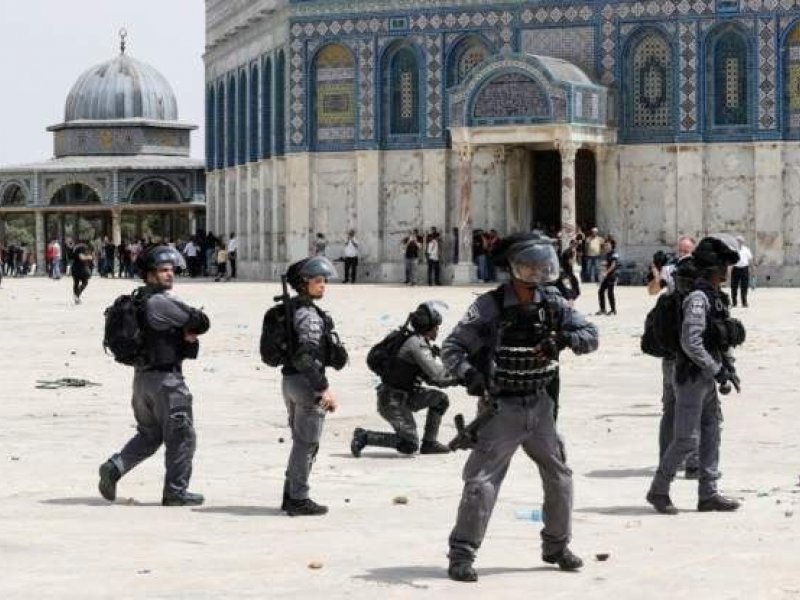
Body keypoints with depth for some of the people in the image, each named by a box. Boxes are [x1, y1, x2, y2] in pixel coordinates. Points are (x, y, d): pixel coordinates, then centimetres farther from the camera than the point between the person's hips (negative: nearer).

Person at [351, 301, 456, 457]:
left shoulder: (421, 343, 11)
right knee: (410, 446, -8)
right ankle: (363, 437, -4)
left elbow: (431, 379, 17)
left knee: (440, 399, 9)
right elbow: (436, 373, -24)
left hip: (404, 396, 10)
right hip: (392, 401, -10)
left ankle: (429, 443, 14)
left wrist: (456, 379, 7)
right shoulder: (416, 344, -19)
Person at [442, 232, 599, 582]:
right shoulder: (490, 307, -14)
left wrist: (564, 339, -21)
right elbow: (452, 349, -13)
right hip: (502, 408, -5)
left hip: (540, 406, 5)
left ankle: (556, 546, 31)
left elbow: (590, 335, -1)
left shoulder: (552, 303, 0)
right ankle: (461, 555, -1)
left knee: (560, 478, 12)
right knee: (481, 482, -9)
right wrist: (470, 375, -31)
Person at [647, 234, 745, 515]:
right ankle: (658, 490, 7)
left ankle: (708, 494, 16)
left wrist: (729, 367, 11)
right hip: (692, 378, -10)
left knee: (711, 436, 11)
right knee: (686, 439, -6)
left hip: (707, 378, 10)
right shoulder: (698, 298, -19)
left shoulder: (717, 297, 12)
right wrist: (716, 370, -20)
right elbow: (691, 343, -25)